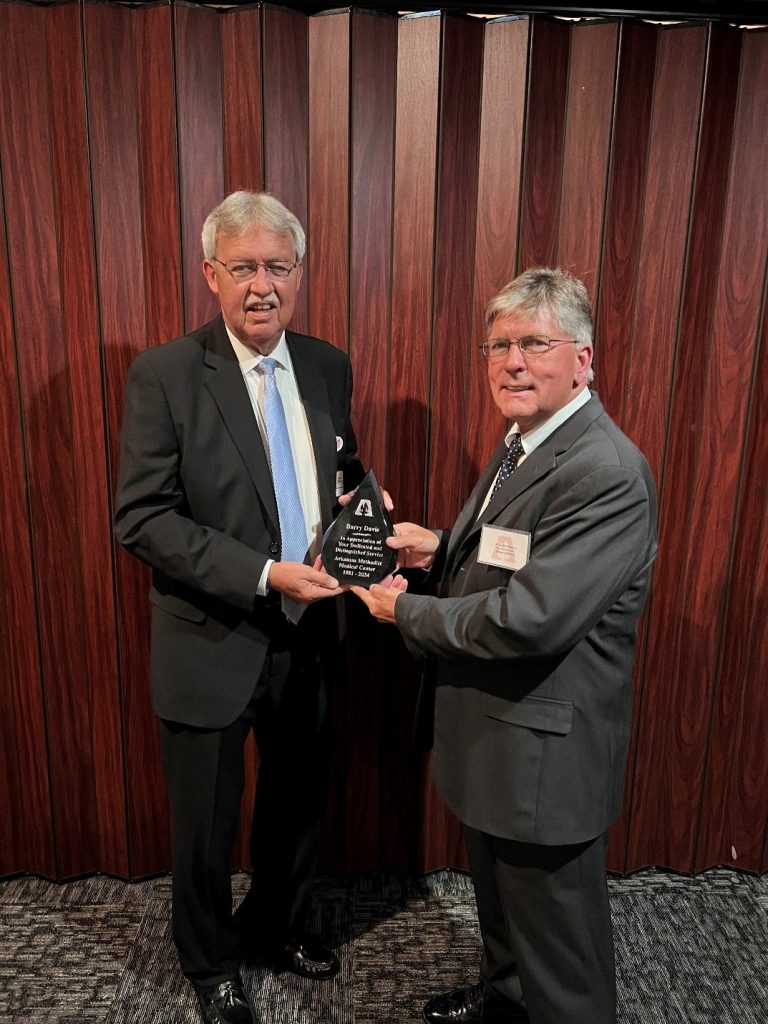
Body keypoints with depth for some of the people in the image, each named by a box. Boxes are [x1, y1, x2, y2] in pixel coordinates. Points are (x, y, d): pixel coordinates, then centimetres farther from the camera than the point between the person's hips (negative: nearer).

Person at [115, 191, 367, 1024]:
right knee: (206, 826, 18)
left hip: (307, 634, 5)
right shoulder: (162, 375, -14)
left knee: (297, 802, 24)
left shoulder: (328, 367, 1)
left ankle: (277, 925, 54)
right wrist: (264, 575, -25)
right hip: (212, 642, -4)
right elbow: (141, 518, -18)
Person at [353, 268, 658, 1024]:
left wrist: (405, 610, -17)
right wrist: (442, 547, -1)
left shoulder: (606, 472, -26)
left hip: (544, 750, -10)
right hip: (490, 729, 10)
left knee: (558, 938, 15)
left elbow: (530, 619, -31)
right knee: (496, 895, 31)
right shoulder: (522, 443, 6)